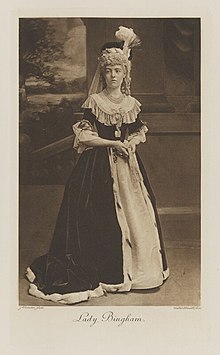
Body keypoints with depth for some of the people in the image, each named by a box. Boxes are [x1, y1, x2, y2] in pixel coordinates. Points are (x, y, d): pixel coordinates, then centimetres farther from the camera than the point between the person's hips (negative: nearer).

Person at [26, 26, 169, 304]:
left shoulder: (132, 103, 9)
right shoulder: (94, 101, -2)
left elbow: (139, 133, 16)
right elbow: (84, 135, -7)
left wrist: (131, 143, -6)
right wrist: (113, 143, -15)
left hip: (127, 164, 4)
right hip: (99, 165, -4)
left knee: (134, 212, 3)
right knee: (100, 216, -6)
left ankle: (133, 267, 19)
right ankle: (103, 271, 5)